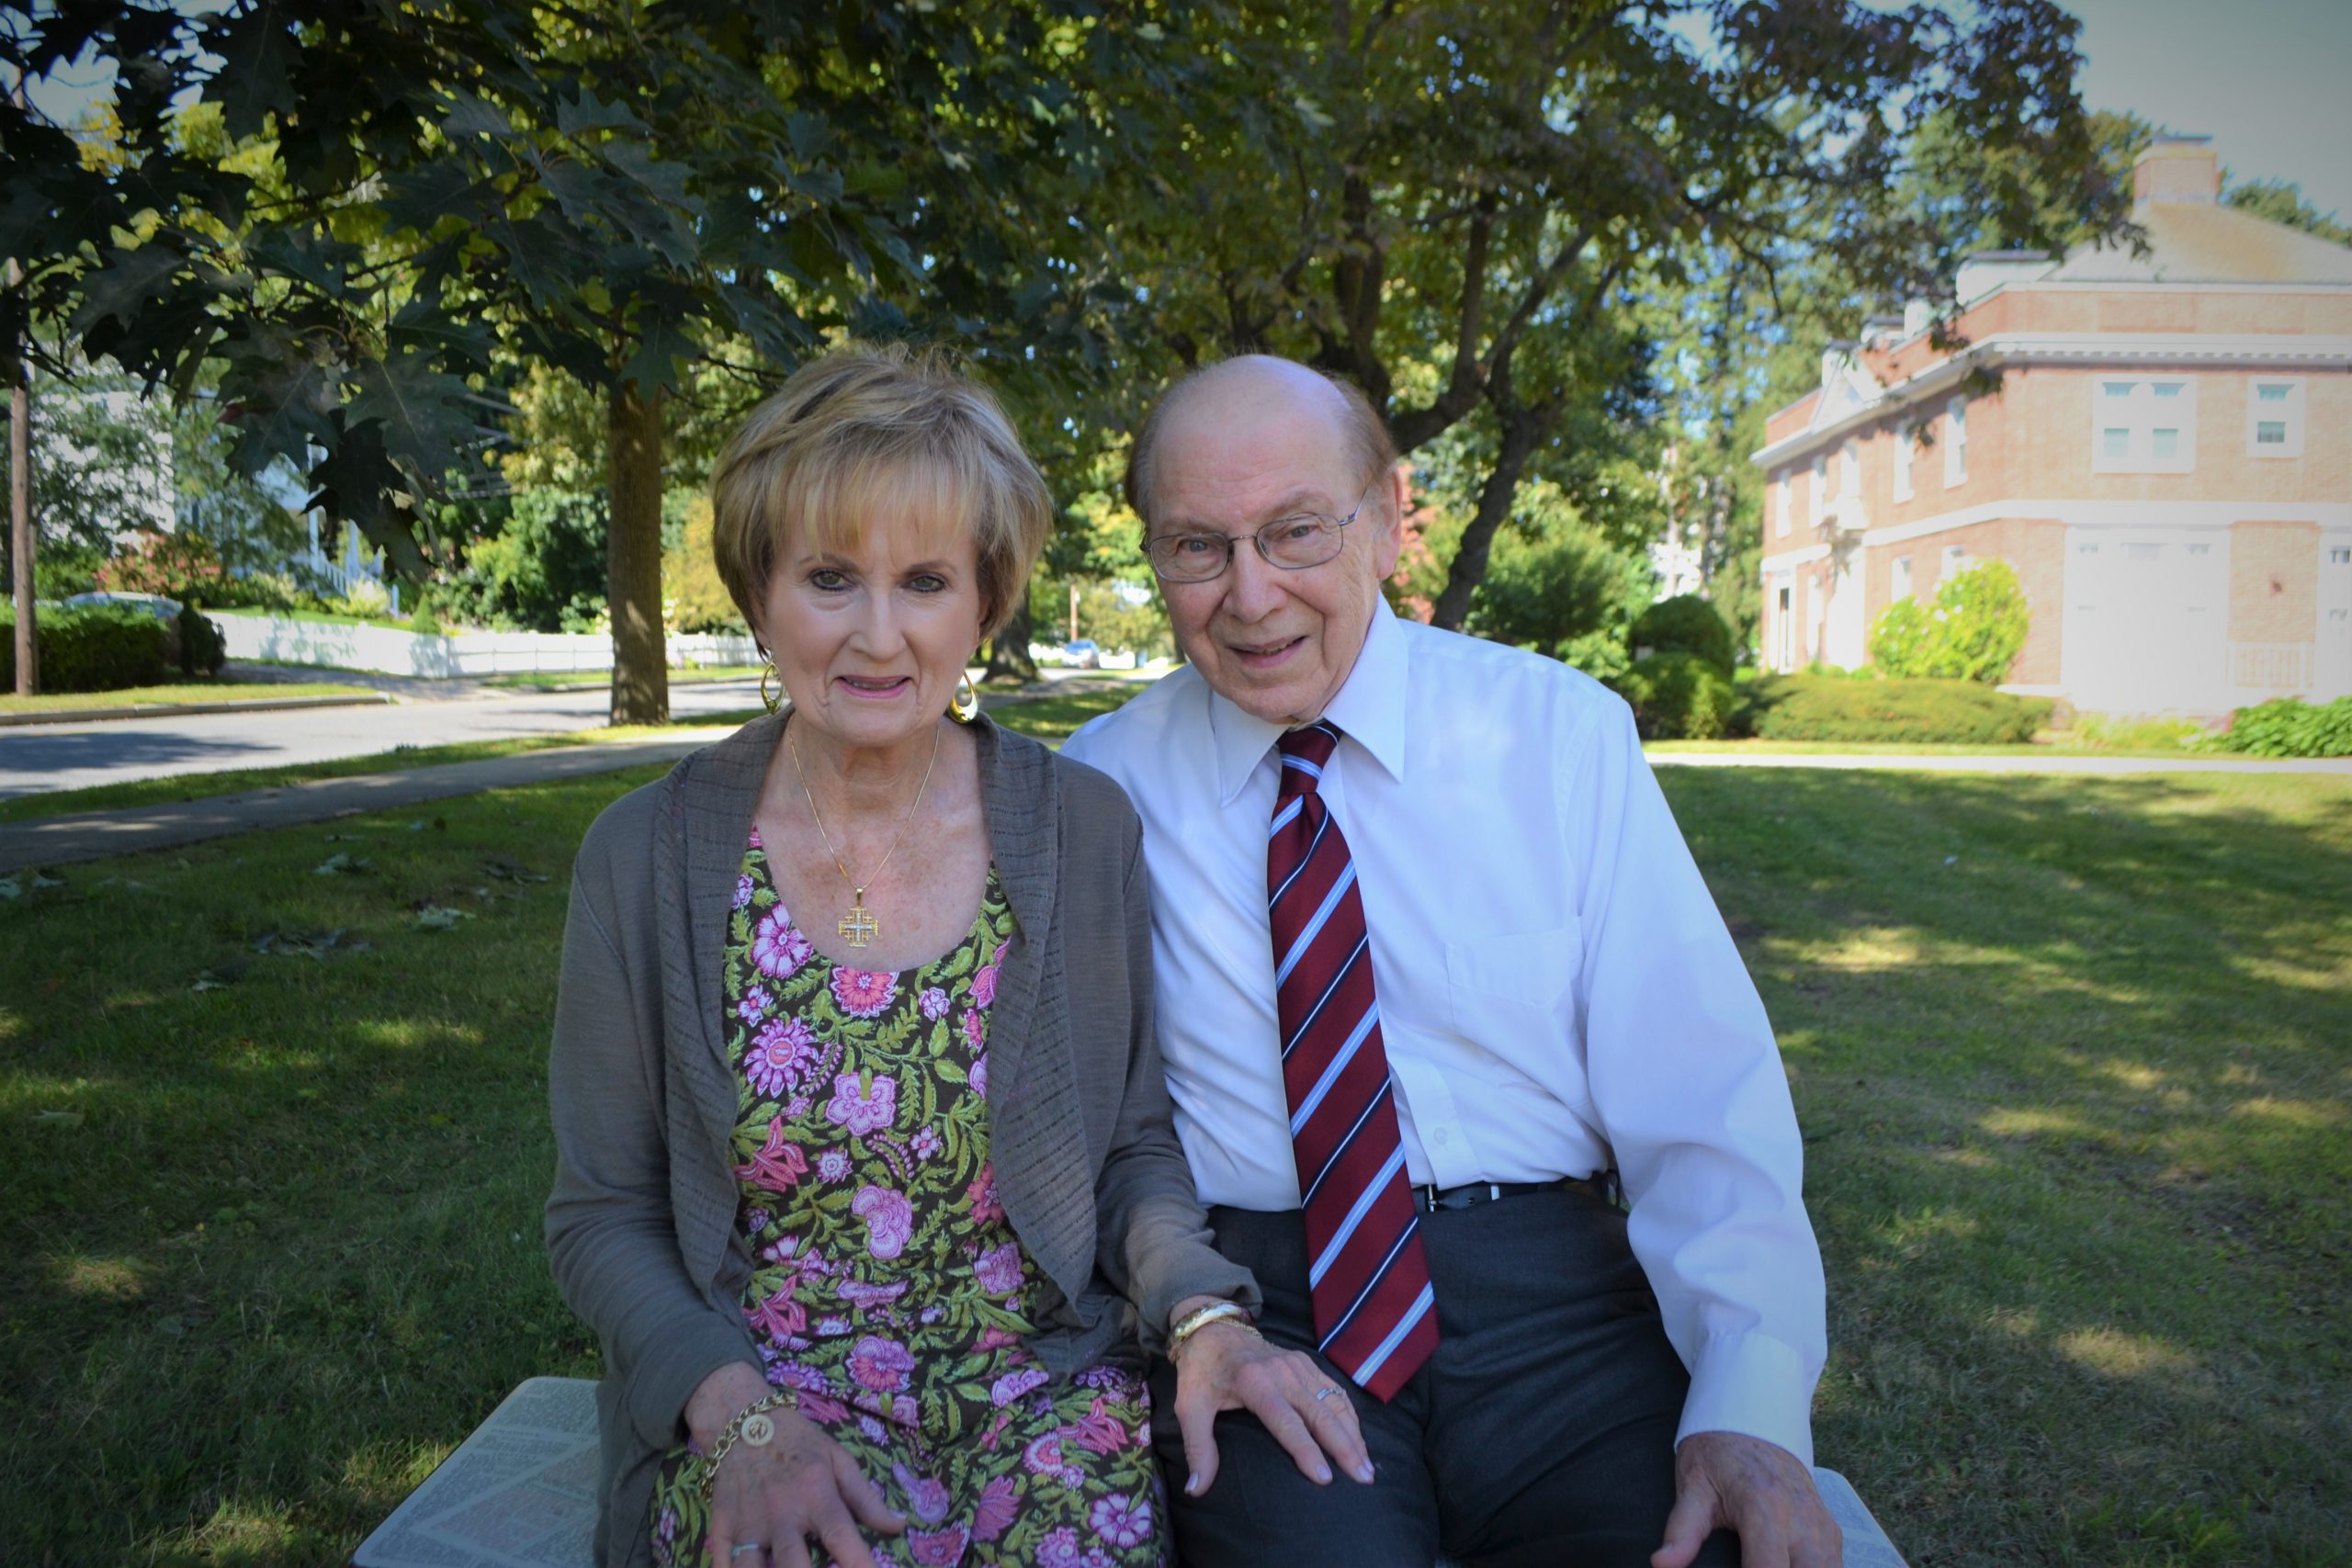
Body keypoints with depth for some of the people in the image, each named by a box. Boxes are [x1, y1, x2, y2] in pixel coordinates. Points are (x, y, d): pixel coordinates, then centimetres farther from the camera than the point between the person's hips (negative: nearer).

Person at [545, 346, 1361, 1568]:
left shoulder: (1085, 829, -3)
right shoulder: (645, 857, -4)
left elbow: (1134, 1146, 5)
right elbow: (602, 1215, 2)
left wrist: (1201, 1316, -13)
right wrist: (741, 1416, -13)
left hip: (1046, 1381, 2)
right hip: (757, 1400, -1)